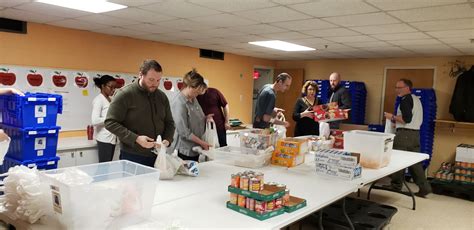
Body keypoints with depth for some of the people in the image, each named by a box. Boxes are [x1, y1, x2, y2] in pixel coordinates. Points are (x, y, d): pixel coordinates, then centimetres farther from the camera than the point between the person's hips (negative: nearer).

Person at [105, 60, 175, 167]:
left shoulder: (162, 96, 8)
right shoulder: (125, 94, -8)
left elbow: (169, 122, 16)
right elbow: (110, 123, -12)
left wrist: (167, 139, -5)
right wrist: (136, 138, -21)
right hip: (132, 157, -4)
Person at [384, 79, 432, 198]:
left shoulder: (406, 99, -11)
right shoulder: (416, 99, 18)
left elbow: (406, 119, -20)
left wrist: (393, 117, -8)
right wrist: (398, 122, 23)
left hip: (405, 134, -9)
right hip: (416, 133, 9)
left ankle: (396, 186, 11)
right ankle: (424, 187, 8)